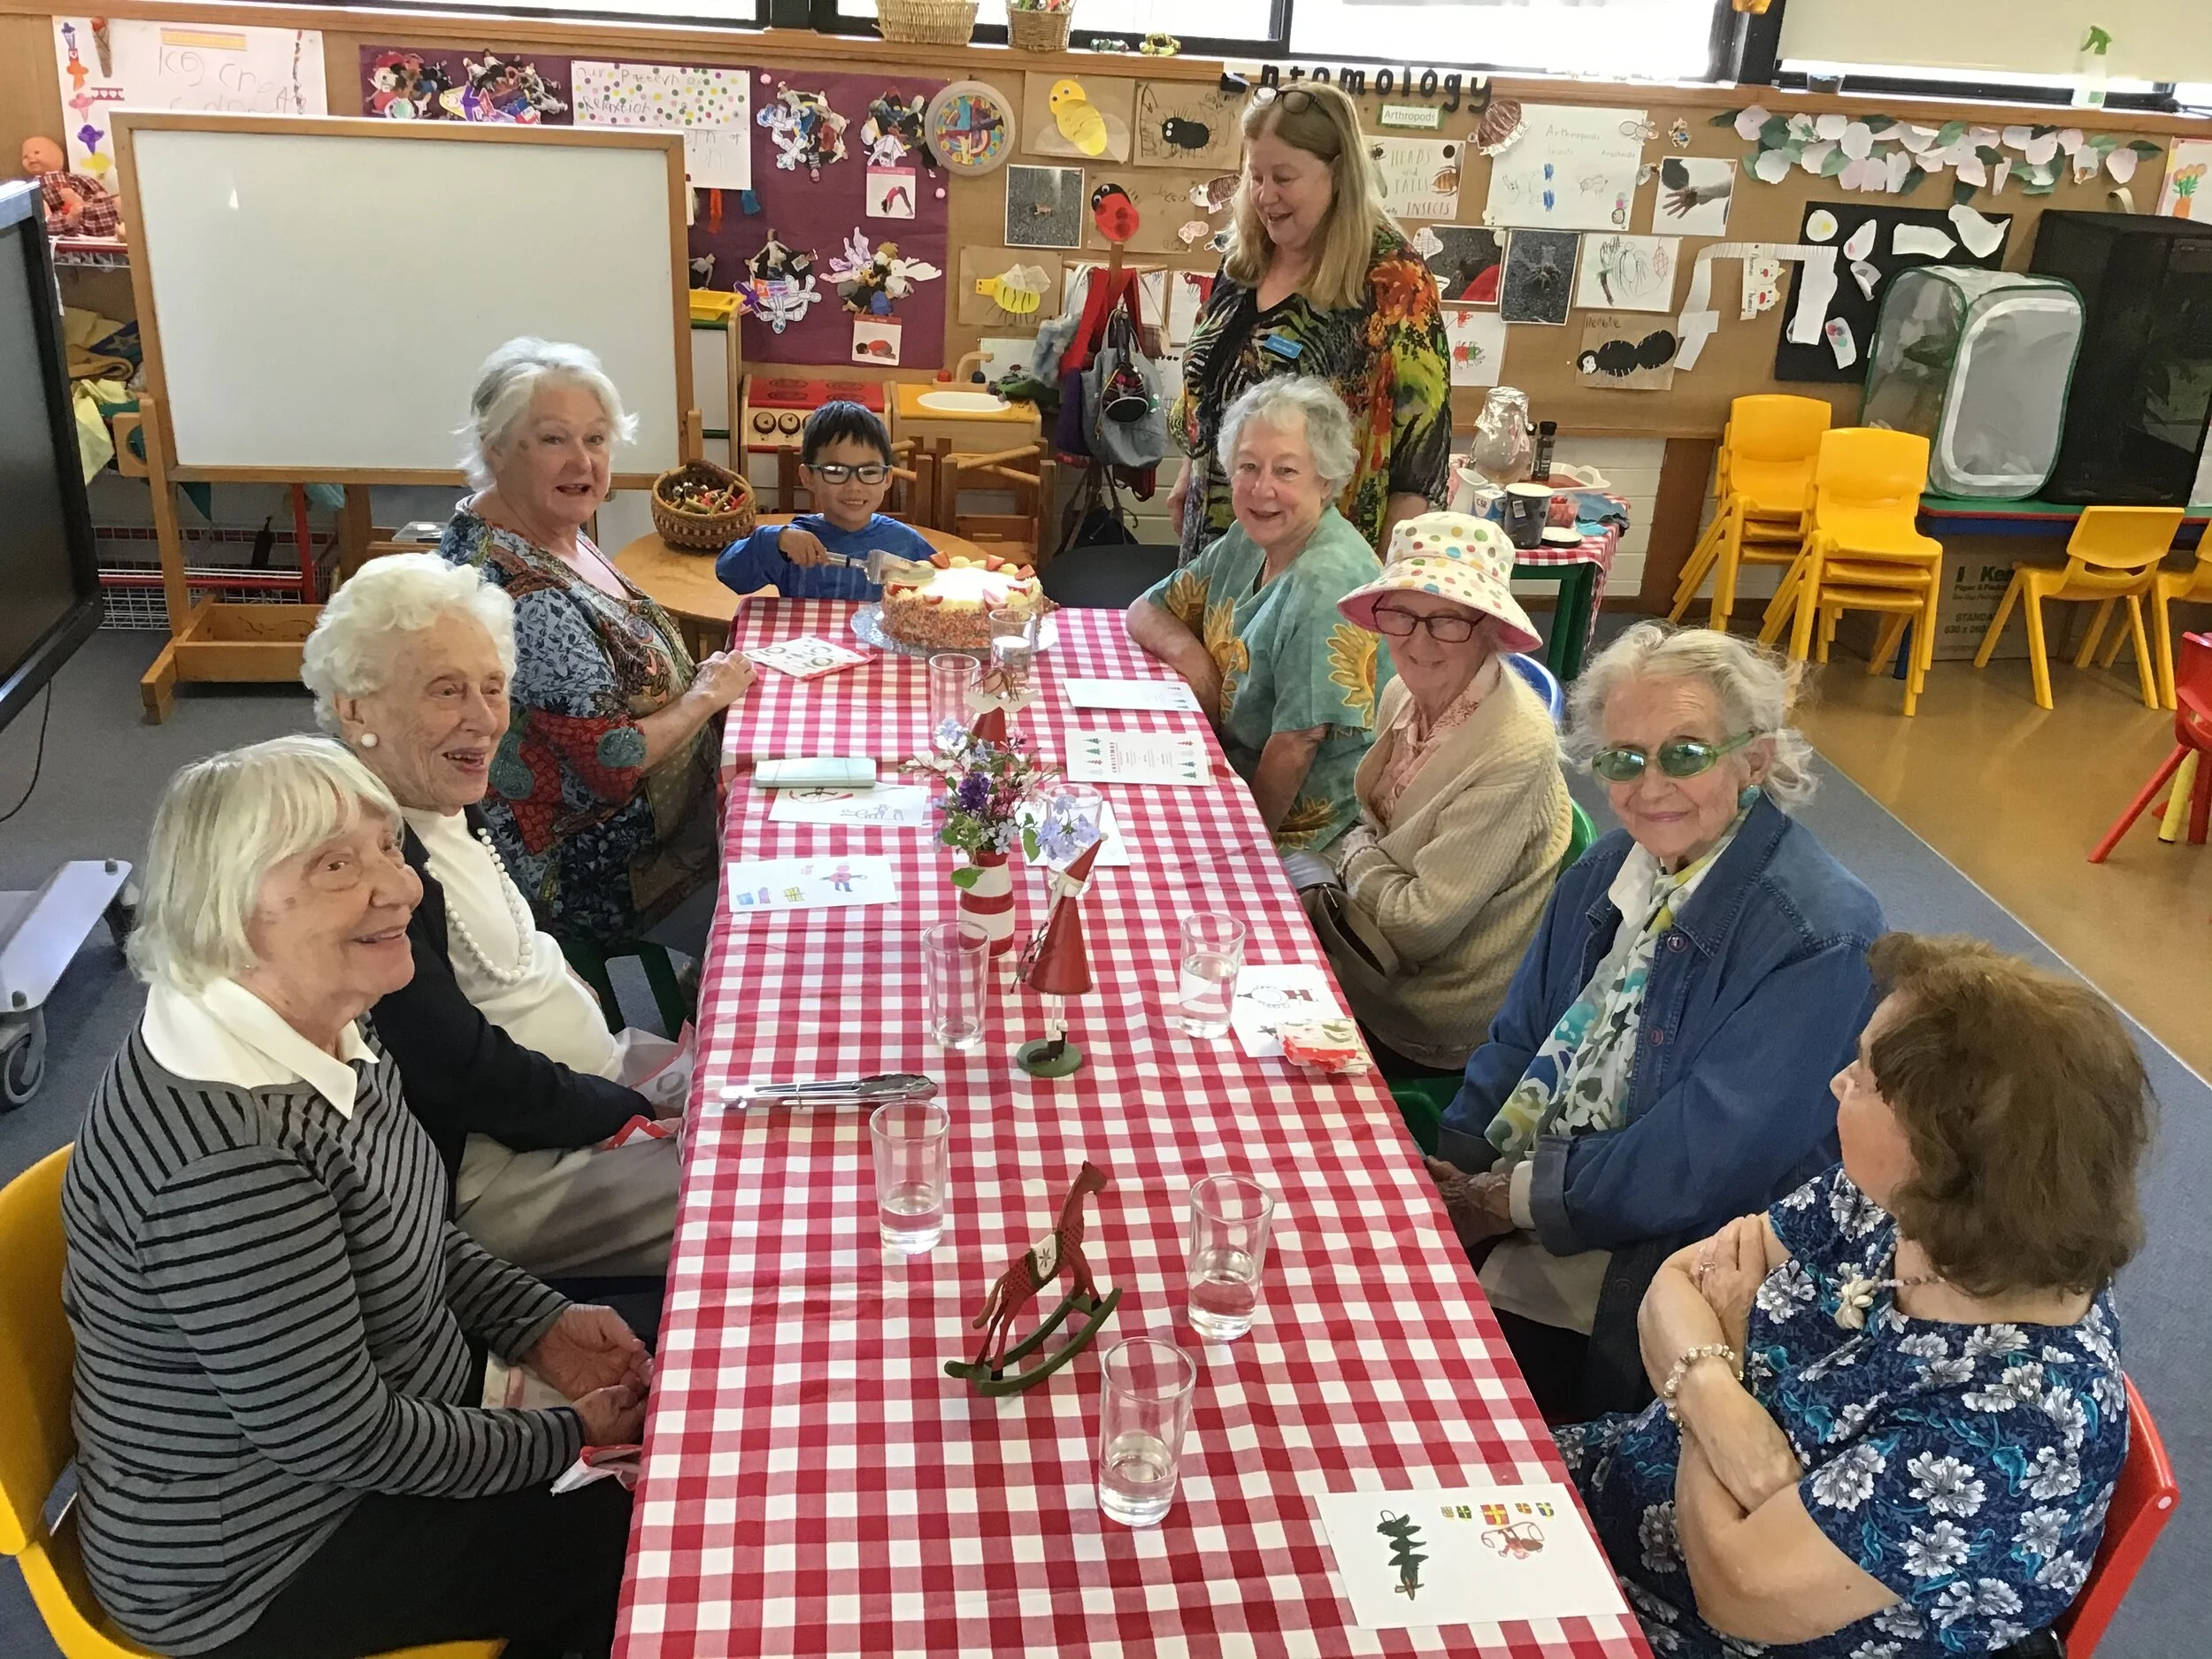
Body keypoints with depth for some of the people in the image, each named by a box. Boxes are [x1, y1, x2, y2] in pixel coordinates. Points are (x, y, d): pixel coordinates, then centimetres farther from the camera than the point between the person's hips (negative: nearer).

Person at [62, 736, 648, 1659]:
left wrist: (541, 1328, -1)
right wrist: (566, 1440, -15)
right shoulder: (224, 1149, -35)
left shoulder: (323, 1029, -6)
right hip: (247, 1570, -8)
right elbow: (339, 1439, -27)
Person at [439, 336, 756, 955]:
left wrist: (693, 679, -1)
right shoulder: (523, 593, -30)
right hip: (582, 874, -9)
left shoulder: (553, 532, 1)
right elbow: (612, 760, -28)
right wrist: (705, 697, -13)